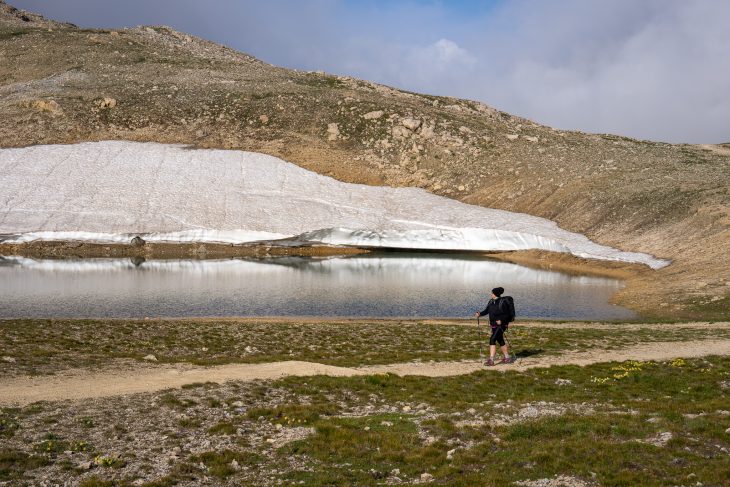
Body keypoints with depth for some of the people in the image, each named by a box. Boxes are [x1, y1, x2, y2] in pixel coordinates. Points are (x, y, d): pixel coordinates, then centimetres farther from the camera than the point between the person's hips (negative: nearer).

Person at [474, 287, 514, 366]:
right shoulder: (491, 301, 7)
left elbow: (507, 314, -16)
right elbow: (486, 310, 7)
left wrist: (501, 320, -29)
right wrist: (480, 314, -10)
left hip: (501, 325, -9)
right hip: (494, 325, 9)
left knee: (492, 339, -18)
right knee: (500, 341, 17)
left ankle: (491, 360, -20)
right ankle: (507, 358, 32)